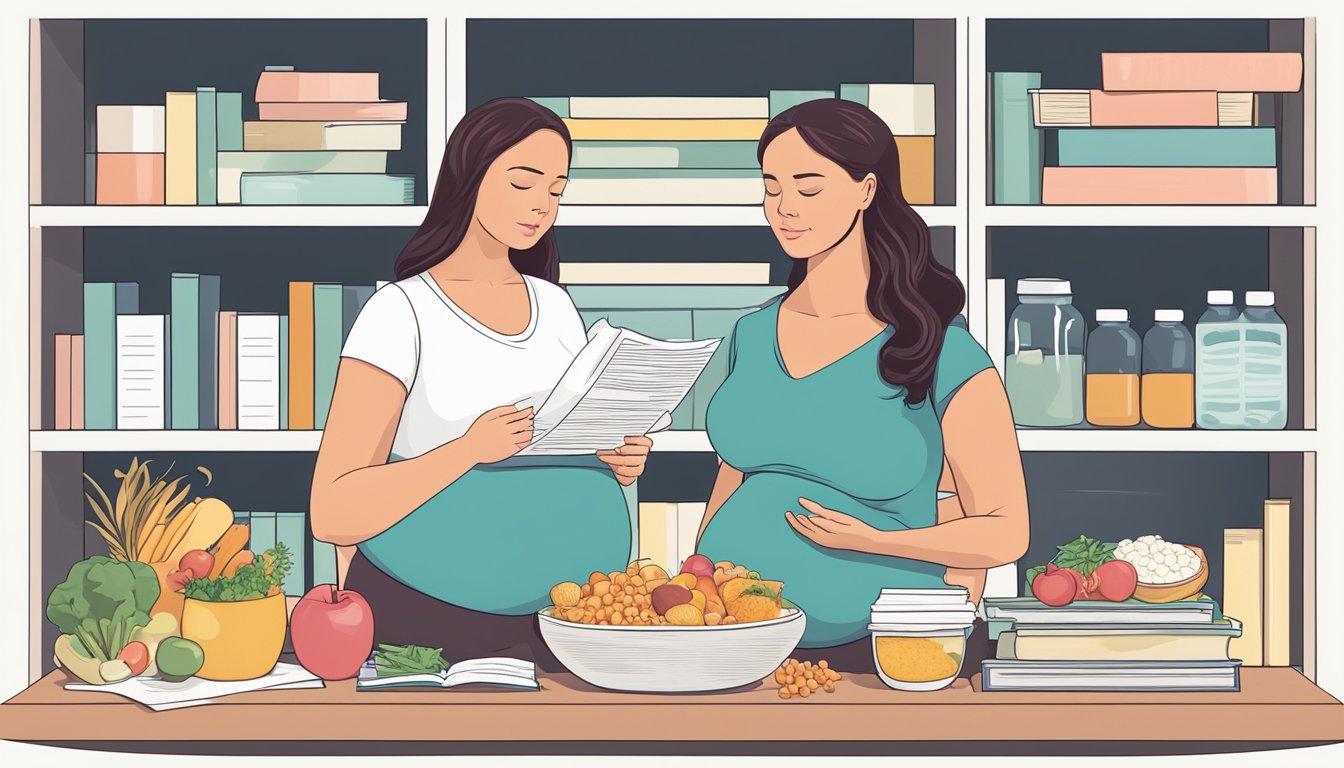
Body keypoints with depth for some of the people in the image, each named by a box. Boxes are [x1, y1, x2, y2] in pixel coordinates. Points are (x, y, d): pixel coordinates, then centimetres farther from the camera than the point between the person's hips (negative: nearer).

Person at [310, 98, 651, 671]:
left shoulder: (556, 306, 11)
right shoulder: (400, 313, -7)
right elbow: (333, 514, -13)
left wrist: (621, 463, -1)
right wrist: (470, 449, -25)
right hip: (429, 618, -5)